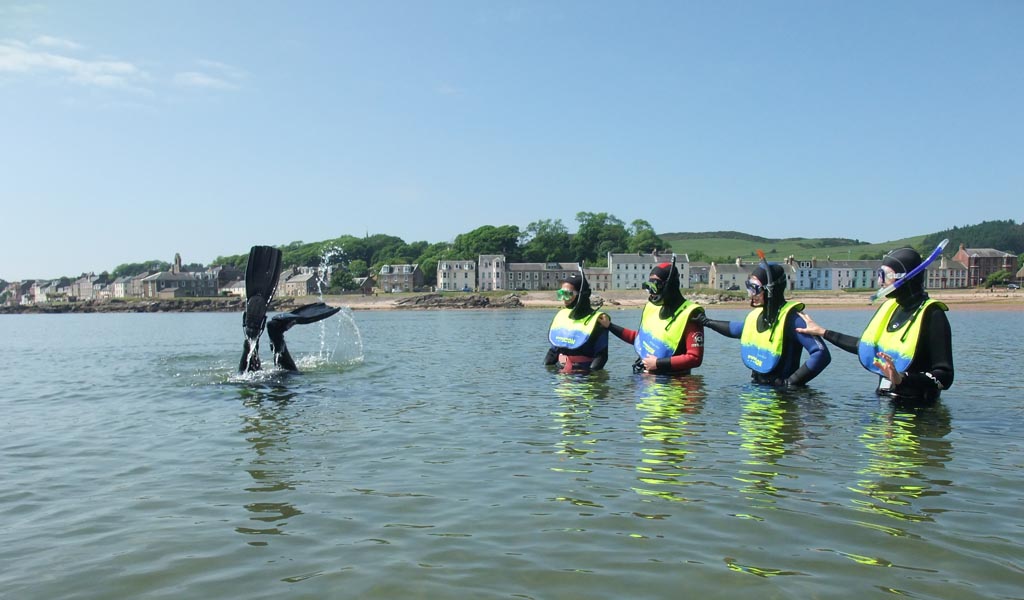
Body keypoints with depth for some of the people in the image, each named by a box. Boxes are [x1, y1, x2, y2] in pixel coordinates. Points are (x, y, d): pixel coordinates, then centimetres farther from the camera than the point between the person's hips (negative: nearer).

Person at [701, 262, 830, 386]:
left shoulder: (791, 319, -16)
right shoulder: (755, 315, 8)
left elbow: (822, 354, -21)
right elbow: (736, 328, 31)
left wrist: (791, 383, -20)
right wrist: (708, 322, 34)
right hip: (756, 387, 6)